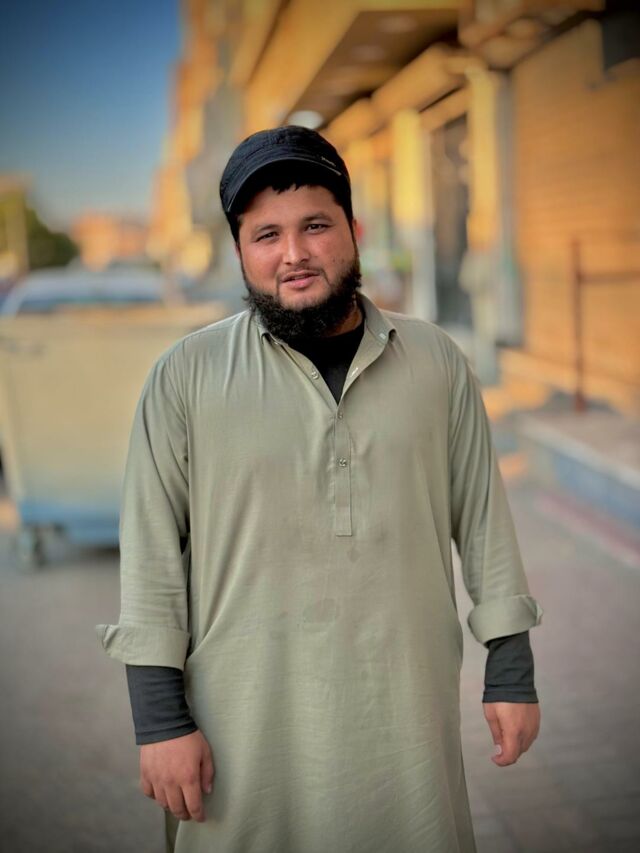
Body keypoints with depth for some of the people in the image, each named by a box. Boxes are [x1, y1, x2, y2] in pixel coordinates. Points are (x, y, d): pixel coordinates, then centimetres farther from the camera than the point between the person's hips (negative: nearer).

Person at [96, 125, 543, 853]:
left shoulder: (437, 364, 2)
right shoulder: (186, 376, -4)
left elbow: (483, 520, 6)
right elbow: (151, 553, -4)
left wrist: (512, 670, 6)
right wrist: (161, 719, -6)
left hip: (407, 716, 2)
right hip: (247, 728, -1)